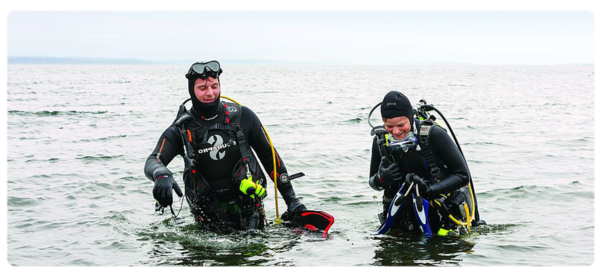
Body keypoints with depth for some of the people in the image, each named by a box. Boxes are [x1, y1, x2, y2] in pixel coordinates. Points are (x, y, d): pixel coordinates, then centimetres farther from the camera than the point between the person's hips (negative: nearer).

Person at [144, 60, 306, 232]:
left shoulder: (242, 117, -2)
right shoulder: (180, 130, -5)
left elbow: (268, 156, 8)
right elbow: (153, 162, -17)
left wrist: (292, 200, 7)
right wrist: (161, 175, -43)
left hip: (249, 212, 0)